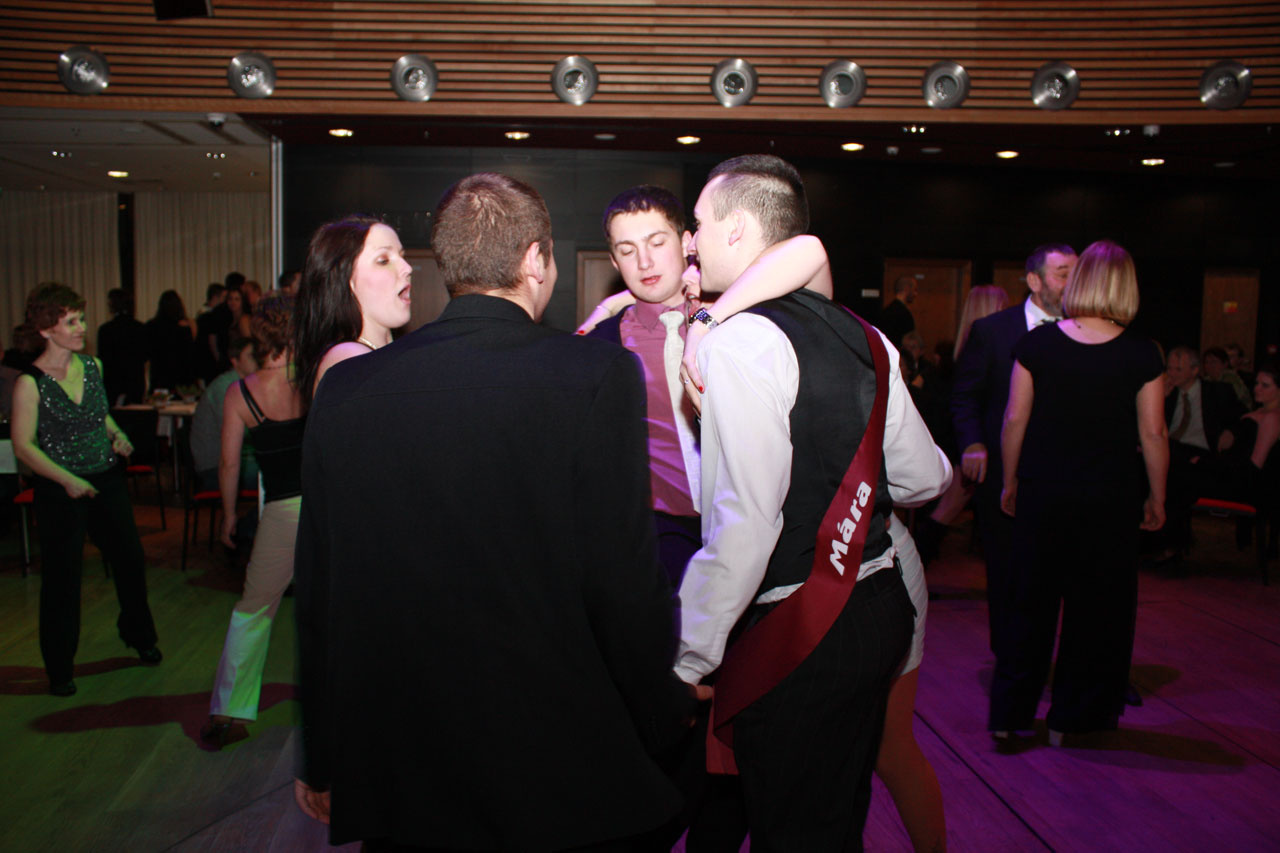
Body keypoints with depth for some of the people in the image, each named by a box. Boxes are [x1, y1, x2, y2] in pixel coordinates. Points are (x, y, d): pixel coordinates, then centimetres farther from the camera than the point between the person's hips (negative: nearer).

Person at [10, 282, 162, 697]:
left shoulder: (92, 365, 4)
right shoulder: (30, 383, -13)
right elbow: (23, 446, -14)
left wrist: (117, 435, 1)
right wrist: (67, 479, -22)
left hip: (107, 480, 5)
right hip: (60, 491, -5)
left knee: (130, 559, 13)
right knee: (62, 577, 4)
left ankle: (138, 635, 38)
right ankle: (59, 668, 22)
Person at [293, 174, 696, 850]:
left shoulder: (341, 388, -3)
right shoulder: (599, 377, -16)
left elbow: (318, 597, 3)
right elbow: (625, 587, -16)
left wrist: (323, 765, 14)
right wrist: (662, 724, 2)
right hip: (560, 786, -3)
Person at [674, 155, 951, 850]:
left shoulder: (737, 341, -17)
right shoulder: (861, 336, 7)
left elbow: (744, 524, -25)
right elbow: (924, 479, 13)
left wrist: (686, 662, -18)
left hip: (794, 636, -8)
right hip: (878, 609, 8)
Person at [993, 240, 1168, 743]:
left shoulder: (1036, 343, -5)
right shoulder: (1142, 353, -7)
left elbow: (1015, 418, -2)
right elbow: (1153, 433, -4)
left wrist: (1010, 482, 9)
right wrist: (1157, 498, 7)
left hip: (1043, 493, 1)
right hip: (1111, 496, -1)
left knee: (1032, 601, 13)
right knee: (1099, 605, 14)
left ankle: (1010, 713, 19)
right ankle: (1075, 715, 24)